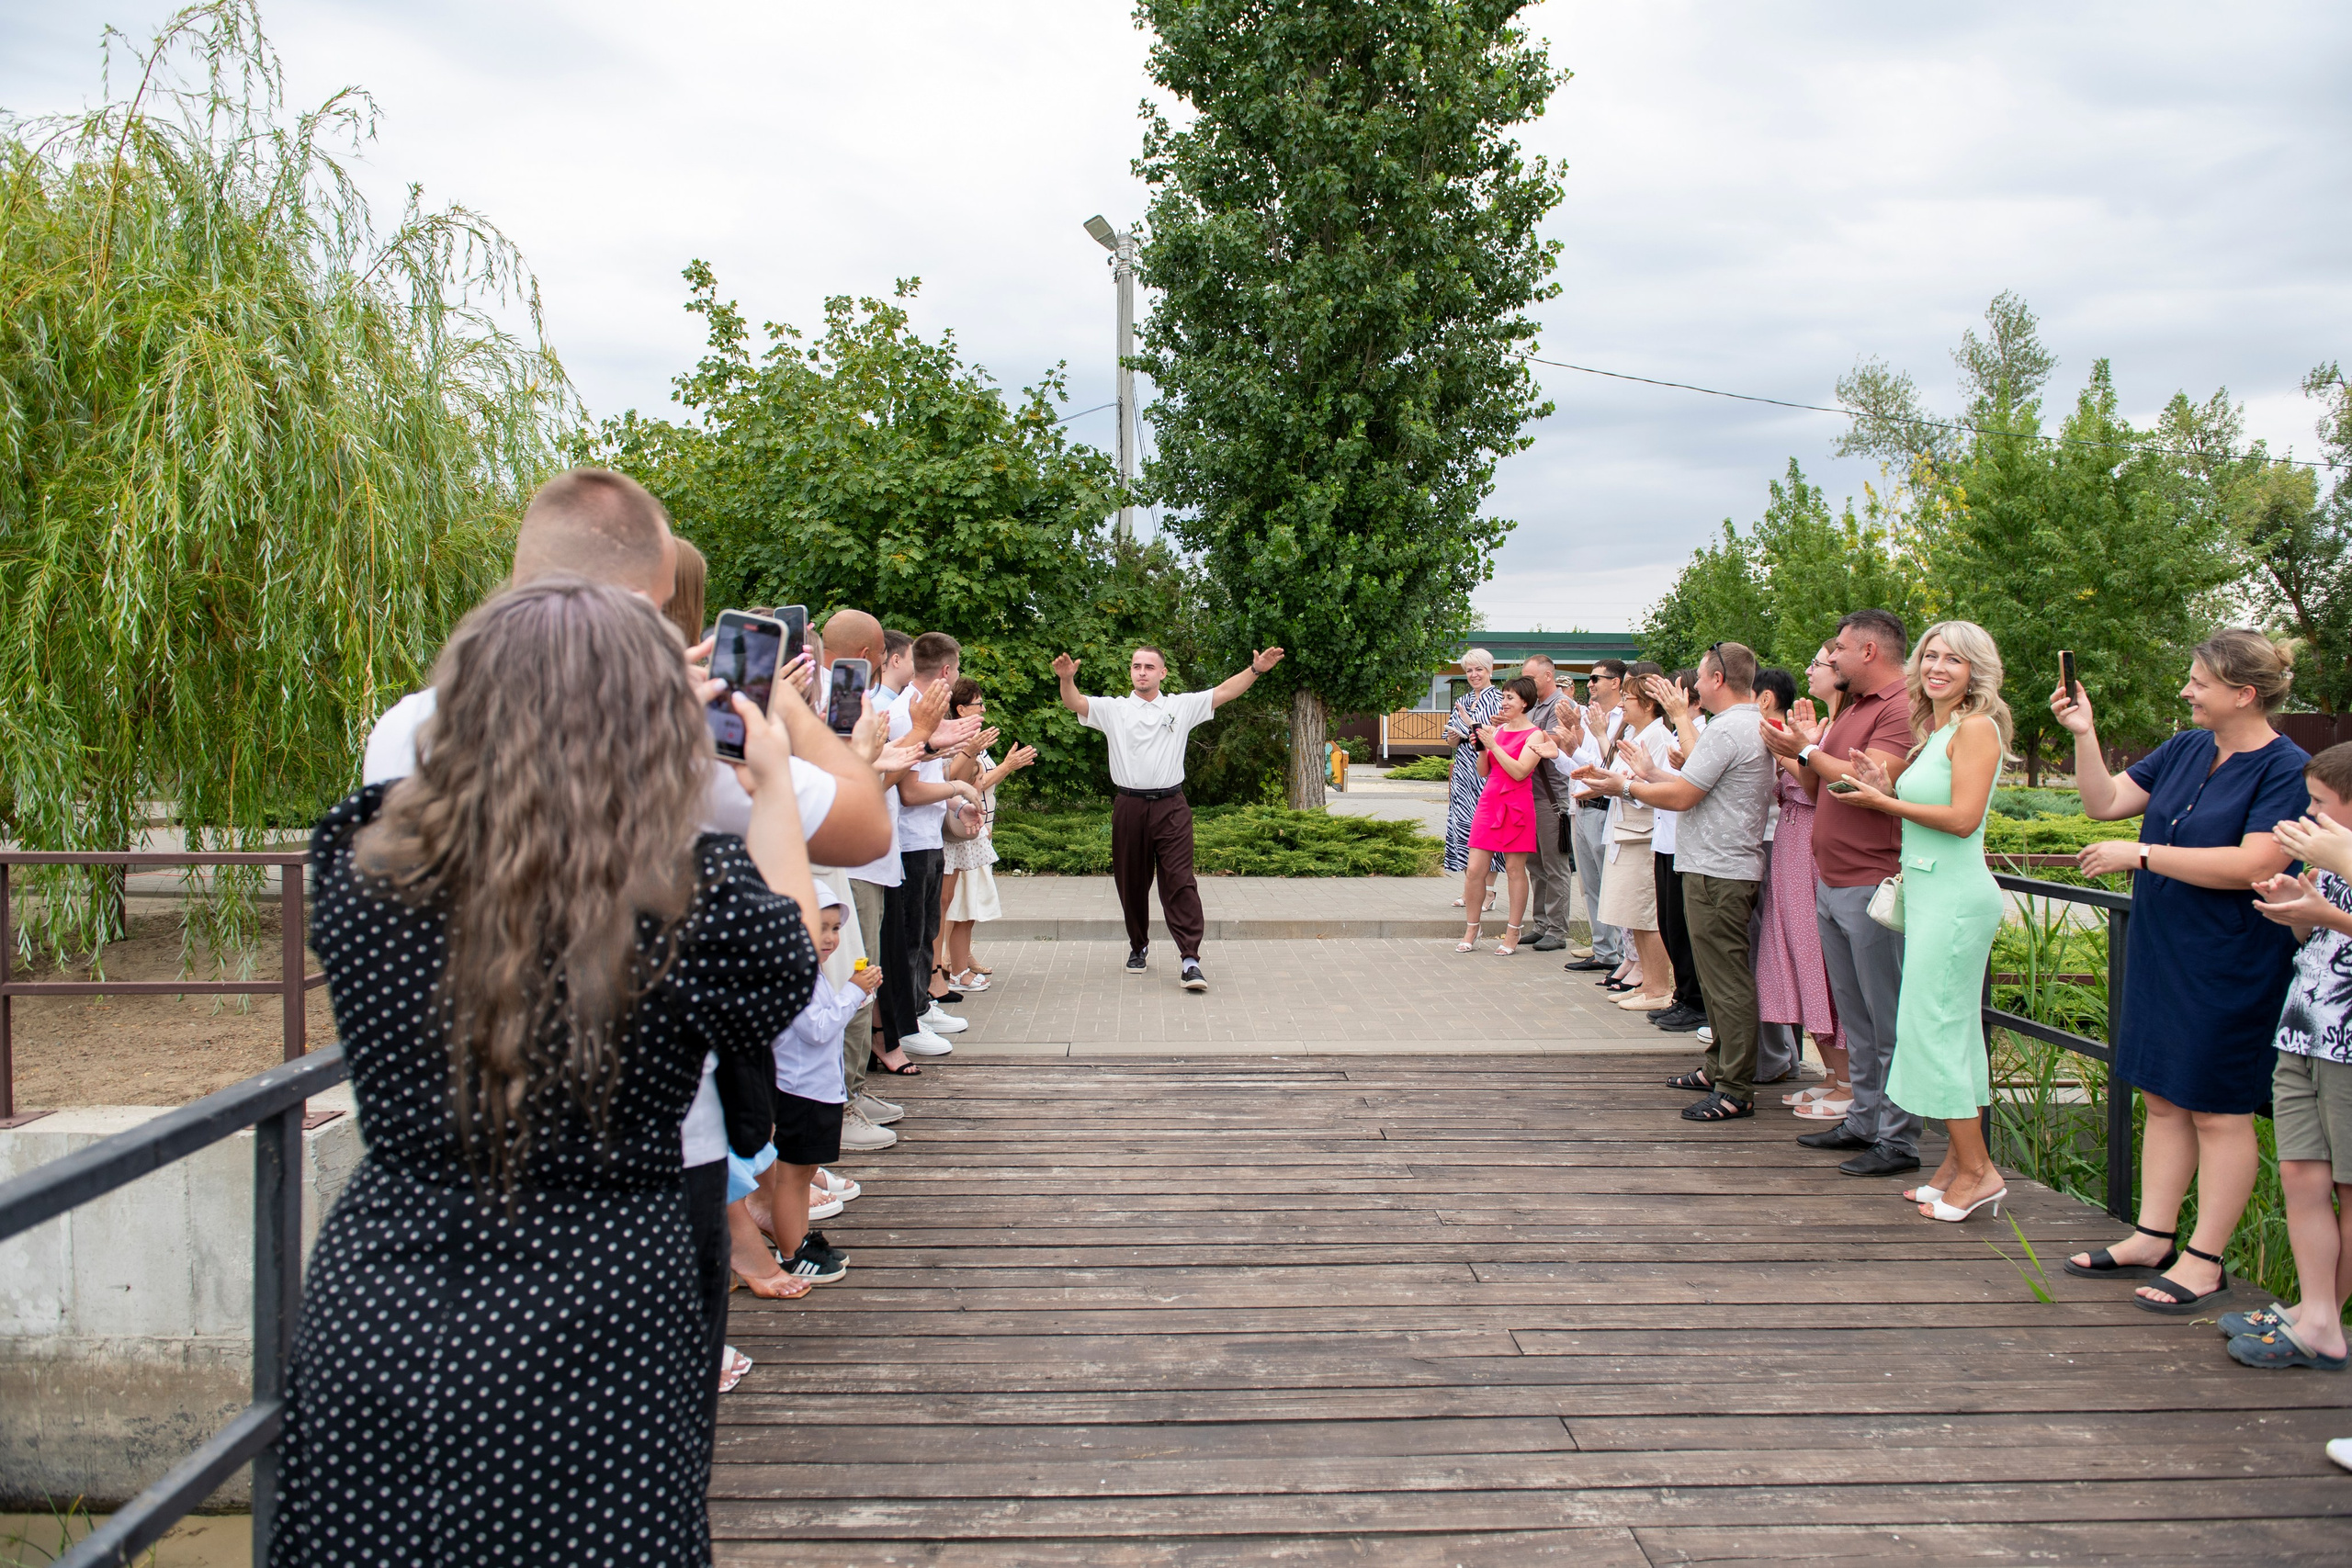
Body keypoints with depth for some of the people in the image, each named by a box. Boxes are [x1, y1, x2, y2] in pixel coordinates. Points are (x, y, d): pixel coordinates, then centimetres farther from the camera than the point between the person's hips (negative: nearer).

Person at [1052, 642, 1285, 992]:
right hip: (1129, 807, 1)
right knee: (1131, 883, 12)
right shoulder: (1113, 709, 6)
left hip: (1171, 807, -1)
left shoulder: (1182, 706, 8)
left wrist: (1256, 669, -12)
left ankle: (1189, 959, -12)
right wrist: (1067, 678, -27)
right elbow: (1074, 703, -7)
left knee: (1179, 882, -9)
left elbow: (1223, 692, 1)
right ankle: (1138, 947, 31)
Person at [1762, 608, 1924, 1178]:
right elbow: (1818, 791, 20)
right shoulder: (1849, 710, 18)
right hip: (1830, 884, 10)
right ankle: (1864, 1121, 25)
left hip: (1872, 887, -9)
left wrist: (1807, 751, -12)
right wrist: (1805, 750, 3)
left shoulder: (1903, 707, -12)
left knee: (1888, 1021, -3)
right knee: (1854, 1017, 16)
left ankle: (1898, 1140, 4)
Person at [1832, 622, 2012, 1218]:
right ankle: (1960, 1161, 18)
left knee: (1930, 1027, -8)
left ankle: (1977, 1170, 0)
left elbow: (1963, 817, -19)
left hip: (1956, 894, -10)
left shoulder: (1976, 727, -11)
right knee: (1953, 1030, 11)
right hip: (1929, 890, 10)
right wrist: (1886, 789, 2)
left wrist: (1885, 803, -10)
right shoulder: (1935, 732, 17)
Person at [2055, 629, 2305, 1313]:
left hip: (2230, 968, -7)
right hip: (2160, 953, 7)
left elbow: (2252, 865, -24)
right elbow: (2105, 802, 13)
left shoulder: (2286, 769, -14)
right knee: (2163, 1099, 13)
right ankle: (2153, 1238, 22)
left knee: (2218, 1111, 2)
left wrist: (2139, 854, -20)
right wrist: (2084, 735, -1)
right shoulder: (2185, 749, 7)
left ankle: (2205, 1260, 12)